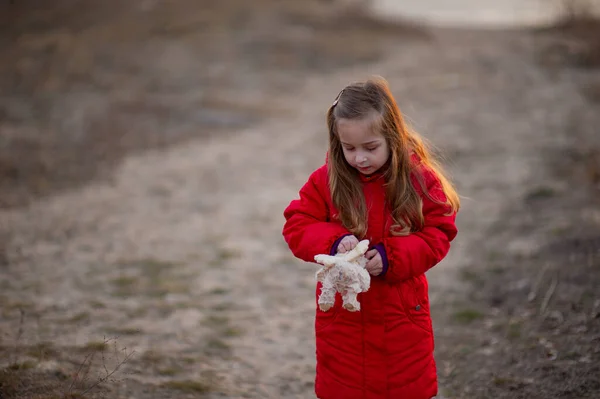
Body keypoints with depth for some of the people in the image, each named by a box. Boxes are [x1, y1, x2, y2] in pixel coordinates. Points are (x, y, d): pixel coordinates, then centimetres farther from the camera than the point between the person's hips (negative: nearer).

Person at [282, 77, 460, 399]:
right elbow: (296, 227, -6)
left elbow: (437, 236, -8)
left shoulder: (420, 179, -10)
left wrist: (390, 257, -23)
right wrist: (333, 241, -26)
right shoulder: (326, 181, -8)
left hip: (402, 315, -1)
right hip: (342, 315, 1)